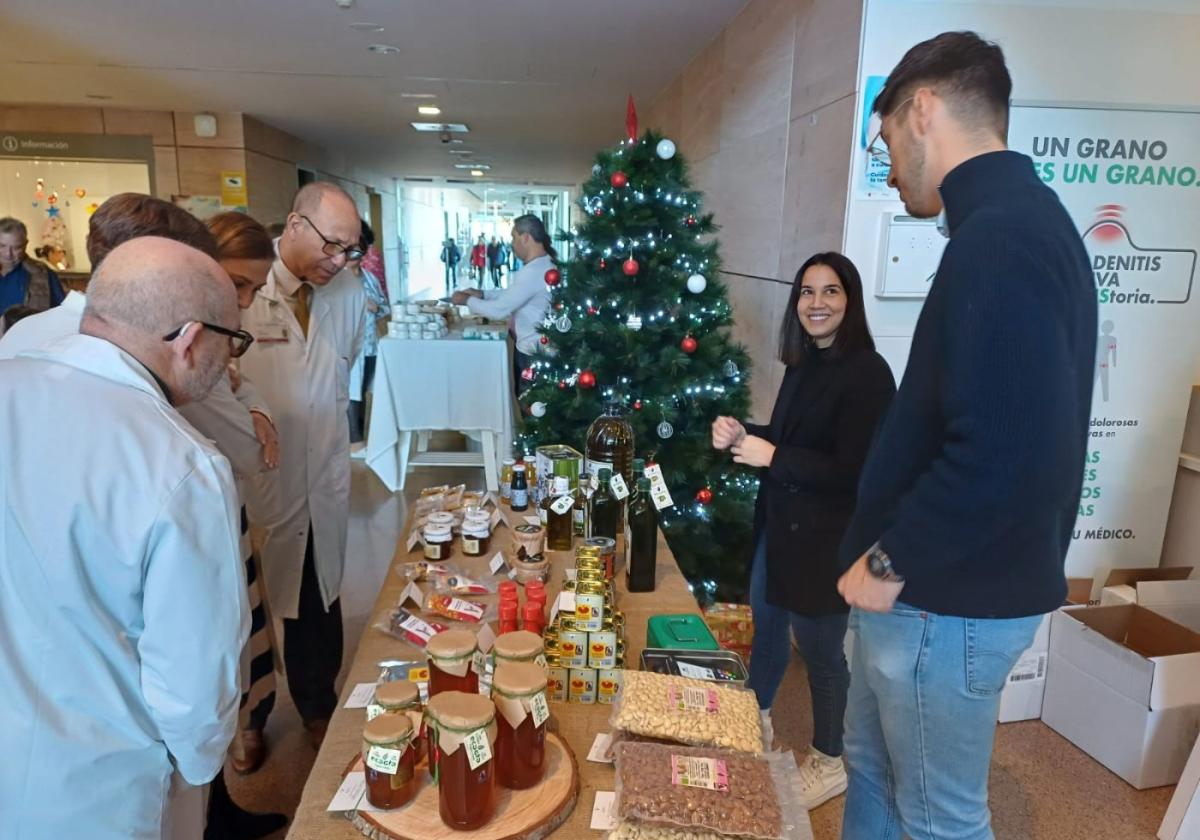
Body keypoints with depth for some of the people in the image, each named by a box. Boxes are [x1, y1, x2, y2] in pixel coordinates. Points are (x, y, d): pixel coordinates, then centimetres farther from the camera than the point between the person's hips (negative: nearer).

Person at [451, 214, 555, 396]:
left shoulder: (533, 272, -26)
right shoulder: (544, 264, 8)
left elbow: (499, 309, -24)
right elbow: (512, 294, 20)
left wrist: (467, 300, -9)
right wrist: (482, 294, 9)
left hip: (533, 353, -10)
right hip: (537, 348, 10)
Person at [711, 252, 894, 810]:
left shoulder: (867, 372, -19)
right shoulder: (803, 364, 7)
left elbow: (853, 472, -23)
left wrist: (770, 456, -19)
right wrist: (742, 435, -2)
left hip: (825, 537, -8)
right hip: (778, 523, 8)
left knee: (821, 650, 7)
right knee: (766, 627, 22)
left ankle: (831, 763, 30)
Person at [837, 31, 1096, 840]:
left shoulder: (998, 236, -23)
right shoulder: (1021, 220, 10)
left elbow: (1007, 452, -32)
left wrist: (893, 562, -17)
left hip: (951, 597, -9)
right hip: (940, 581, 10)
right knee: (872, 759, 25)